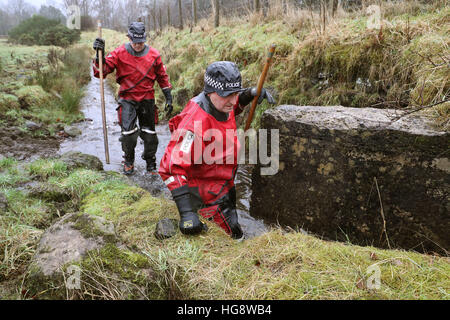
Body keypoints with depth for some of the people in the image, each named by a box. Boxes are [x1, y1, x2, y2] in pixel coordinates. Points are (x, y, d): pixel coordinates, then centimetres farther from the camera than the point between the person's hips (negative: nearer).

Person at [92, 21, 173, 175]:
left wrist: (168, 98, 8)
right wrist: (99, 54, -23)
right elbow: (100, 71, -7)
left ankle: (151, 162, 25)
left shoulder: (154, 54, 0)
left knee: (149, 133, 5)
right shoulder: (119, 53, -5)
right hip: (127, 100, -1)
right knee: (128, 132, -11)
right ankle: (128, 161, 14)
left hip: (147, 99, 2)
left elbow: (162, 77, 10)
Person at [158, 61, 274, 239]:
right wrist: (186, 211, -44)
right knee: (235, 237, -7)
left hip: (225, 183, 9)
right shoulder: (196, 124, -36)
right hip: (206, 189, -9)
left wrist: (248, 95, -4)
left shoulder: (220, 103, -11)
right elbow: (172, 167, -38)